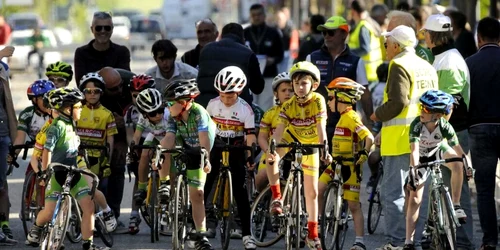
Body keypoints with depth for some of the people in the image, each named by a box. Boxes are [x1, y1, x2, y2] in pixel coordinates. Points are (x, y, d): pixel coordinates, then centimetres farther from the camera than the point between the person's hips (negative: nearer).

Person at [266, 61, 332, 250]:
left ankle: (312, 234, 8)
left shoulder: (318, 101, -26)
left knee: (312, 192, 0)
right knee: (272, 156, -32)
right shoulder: (289, 106, -21)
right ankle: (277, 198, -20)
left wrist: (324, 150, -49)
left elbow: (321, 127, -35)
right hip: (292, 140, 1)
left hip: (310, 145, -1)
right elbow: (279, 129, -30)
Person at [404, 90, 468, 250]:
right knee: (415, 199, -5)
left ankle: (456, 205, -23)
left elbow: (458, 150, -29)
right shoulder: (417, 125, -34)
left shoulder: (445, 127, -31)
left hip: (439, 151, 0)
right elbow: (414, 150, -43)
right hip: (422, 158, 0)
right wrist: (413, 169, -56)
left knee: (457, 164, -34)